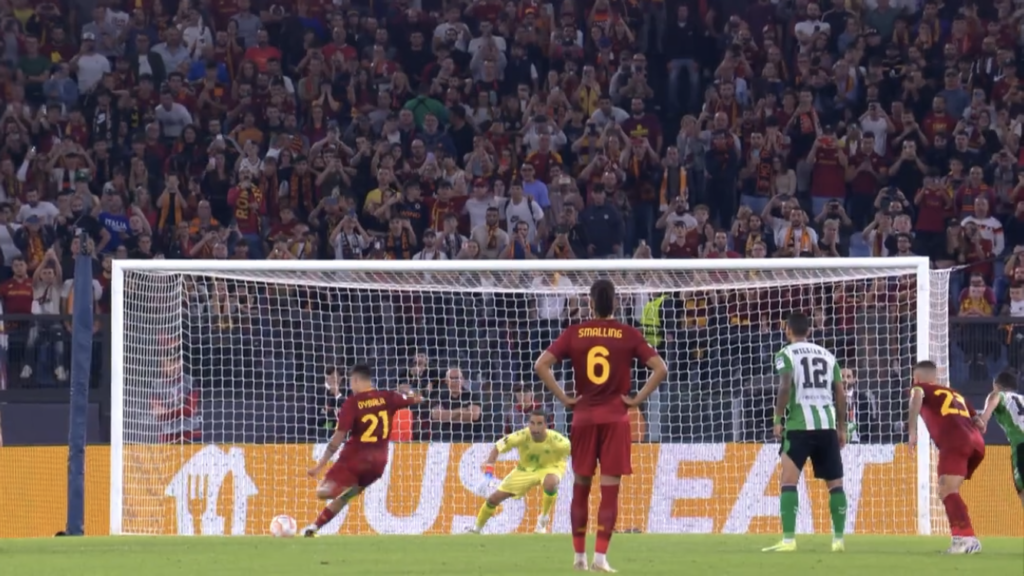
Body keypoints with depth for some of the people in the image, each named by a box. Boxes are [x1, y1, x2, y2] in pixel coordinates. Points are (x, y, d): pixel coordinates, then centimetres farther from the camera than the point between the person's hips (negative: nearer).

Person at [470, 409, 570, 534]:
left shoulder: (556, 441, -33)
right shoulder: (522, 436, -29)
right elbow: (498, 447, -22)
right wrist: (489, 466, -35)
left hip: (550, 467, -2)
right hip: (526, 469, 2)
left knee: (550, 482, -41)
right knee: (494, 498, 1)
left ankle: (544, 518, -13)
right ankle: (477, 528, 29)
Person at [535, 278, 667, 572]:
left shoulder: (574, 333, 1)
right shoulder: (629, 335, -2)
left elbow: (541, 365, -6)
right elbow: (660, 368, -8)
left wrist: (564, 398, -1)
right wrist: (638, 399, -2)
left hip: (583, 417, 1)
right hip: (616, 418, -1)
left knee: (580, 487, 12)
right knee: (610, 490, -1)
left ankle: (579, 555, 15)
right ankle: (600, 556, -8)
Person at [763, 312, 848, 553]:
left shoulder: (787, 354, 1)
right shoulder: (827, 355, 16)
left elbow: (786, 386, -13)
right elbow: (841, 394, 13)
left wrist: (778, 420, -6)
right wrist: (841, 428, 18)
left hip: (799, 425, -4)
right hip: (827, 425, 4)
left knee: (789, 480, -6)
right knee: (835, 483, 13)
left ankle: (789, 540, -17)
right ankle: (838, 539, 14)